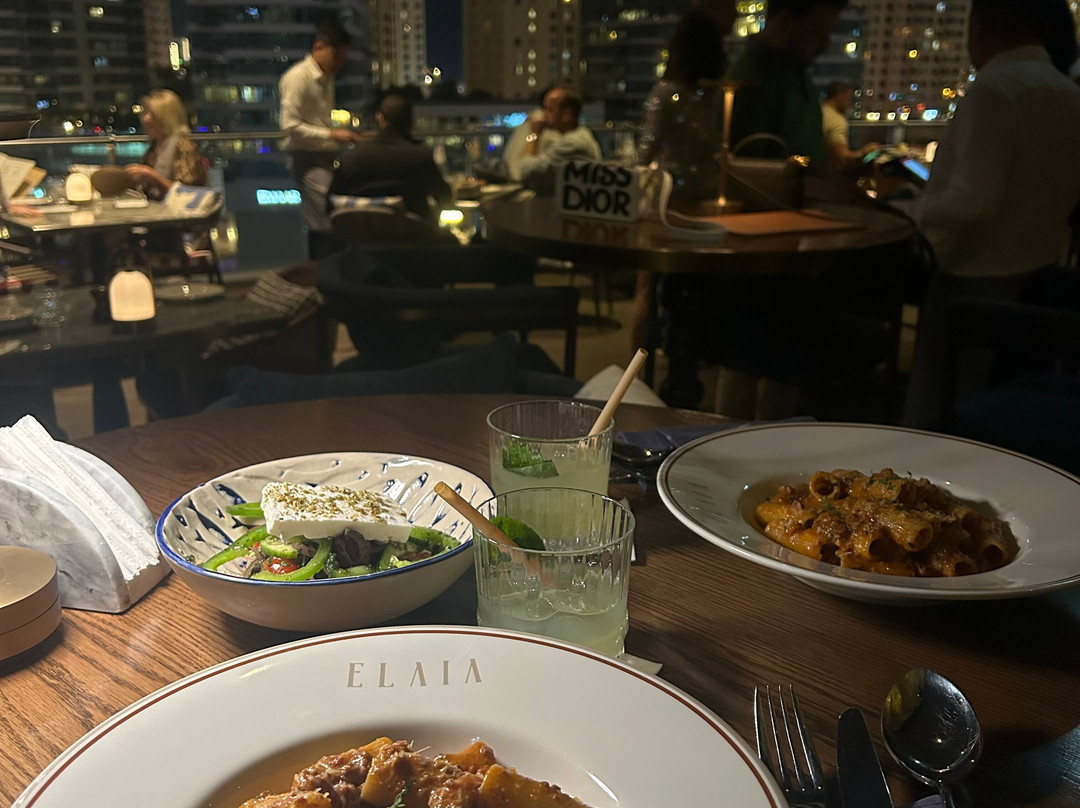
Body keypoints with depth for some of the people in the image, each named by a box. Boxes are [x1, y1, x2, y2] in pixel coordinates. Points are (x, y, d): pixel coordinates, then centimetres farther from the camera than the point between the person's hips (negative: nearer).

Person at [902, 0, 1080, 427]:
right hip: (1042, 285, 9)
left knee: (937, 413, 0)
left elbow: (973, 200, -24)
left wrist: (921, 210, -6)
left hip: (977, 283, -9)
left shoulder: (993, 87, -17)